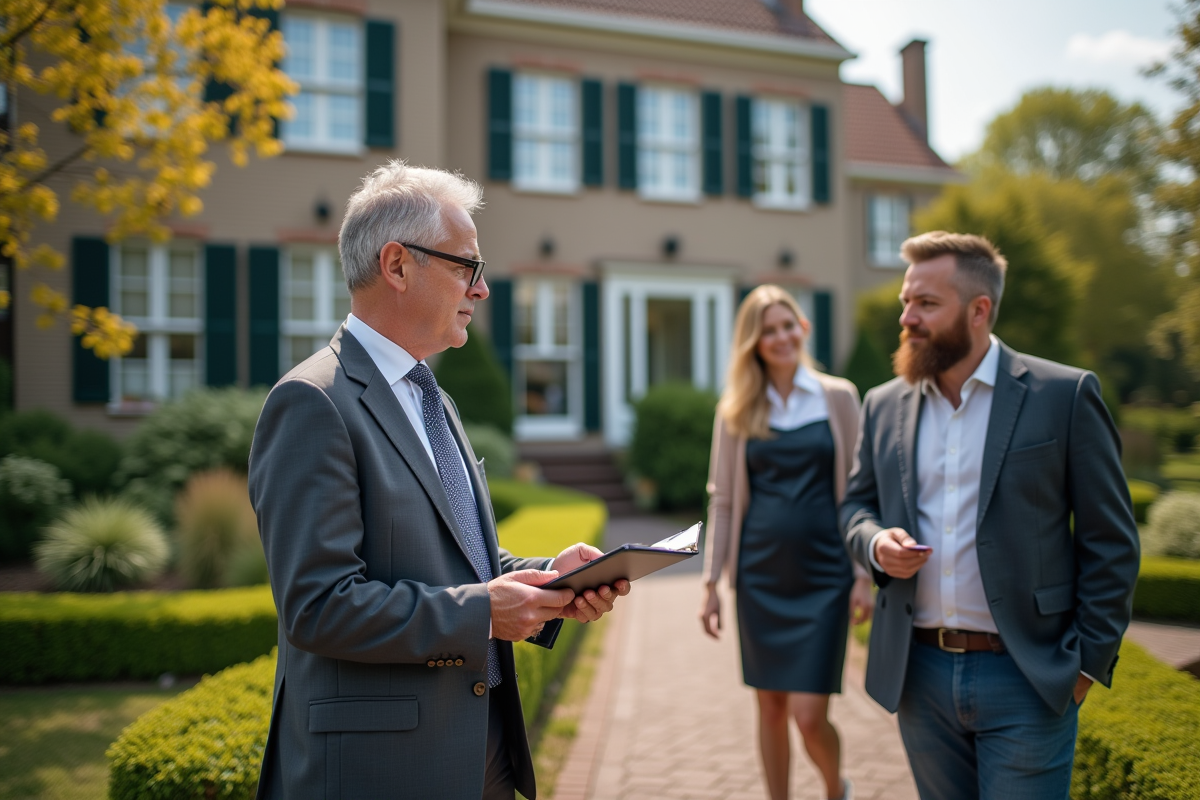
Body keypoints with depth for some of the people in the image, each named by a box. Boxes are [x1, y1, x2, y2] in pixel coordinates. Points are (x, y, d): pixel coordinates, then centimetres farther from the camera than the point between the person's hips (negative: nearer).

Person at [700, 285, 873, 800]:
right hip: (760, 577, 2)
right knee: (770, 706, 10)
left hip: (823, 574, -2)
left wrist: (864, 573, -2)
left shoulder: (838, 397, 2)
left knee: (809, 715, -4)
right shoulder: (737, 410, 5)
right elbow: (722, 500, 7)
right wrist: (711, 583, 4)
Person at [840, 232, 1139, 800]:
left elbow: (1110, 543, -3)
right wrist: (876, 543, -7)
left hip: (1025, 676, -4)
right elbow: (857, 505, 16)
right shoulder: (884, 405, 6)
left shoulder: (1064, 394, -5)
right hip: (919, 673, 4)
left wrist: (1089, 662, -6)